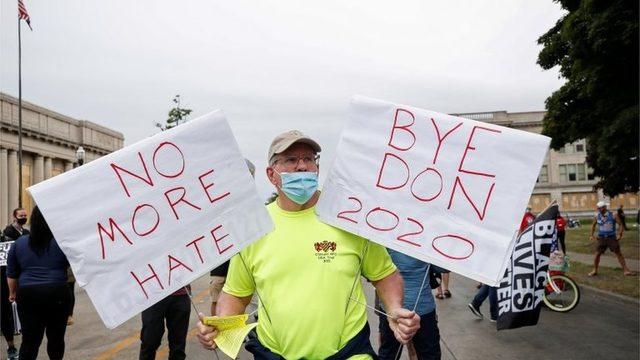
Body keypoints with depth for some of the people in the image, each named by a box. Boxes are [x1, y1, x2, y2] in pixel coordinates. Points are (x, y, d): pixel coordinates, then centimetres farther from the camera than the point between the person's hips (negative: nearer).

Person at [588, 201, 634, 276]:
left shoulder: (613, 215, -9)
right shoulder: (597, 216, -2)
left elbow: (620, 224, -3)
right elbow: (593, 225, 14)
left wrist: (620, 234, -14)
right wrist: (591, 235, 7)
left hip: (612, 238, -1)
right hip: (601, 238, 2)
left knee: (618, 253, 2)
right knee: (597, 254, -1)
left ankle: (625, 270, 9)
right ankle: (594, 270, 12)